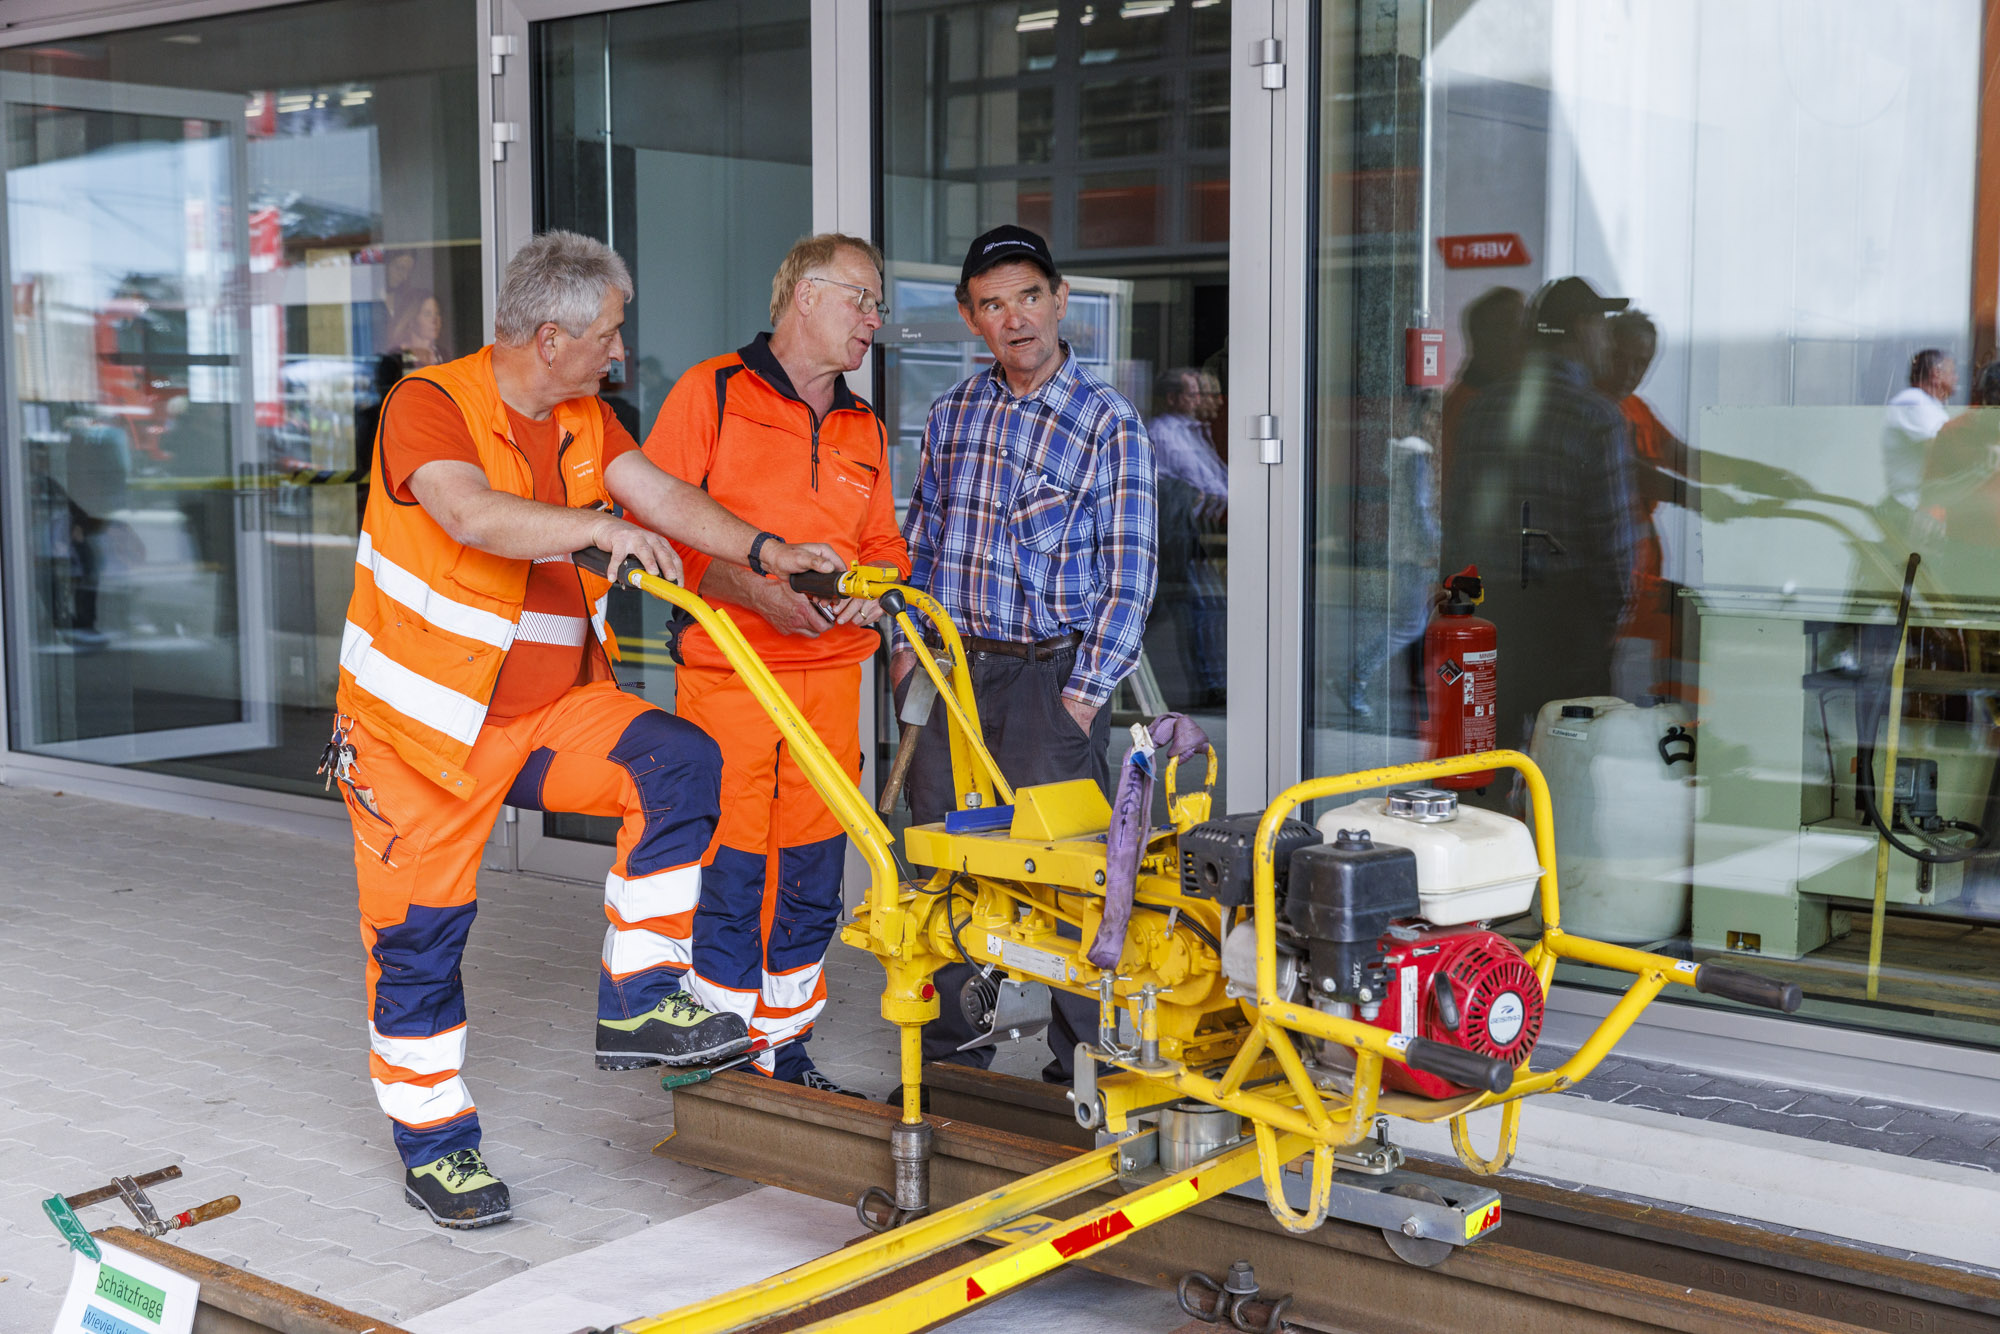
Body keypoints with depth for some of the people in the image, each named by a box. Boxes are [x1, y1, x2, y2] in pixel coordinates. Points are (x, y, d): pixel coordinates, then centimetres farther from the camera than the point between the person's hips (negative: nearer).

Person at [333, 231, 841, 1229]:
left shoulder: (583, 421, 7)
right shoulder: (430, 404, -16)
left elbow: (660, 494, -1)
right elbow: (472, 515, -34)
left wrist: (764, 551, -14)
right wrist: (602, 526, -41)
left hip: (549, 710, 6)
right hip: (423, 722, -6)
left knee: (679, 762, -18)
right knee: (420, 934, 3)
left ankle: (638, 1002, -12)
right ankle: (432, 1142, 20)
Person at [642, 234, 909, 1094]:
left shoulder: (864, 428, 17)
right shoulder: (712, 393, -1)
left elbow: (884, 546, 21)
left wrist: (870, 588, -2)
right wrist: (755, 588, -18)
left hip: (831, 675, 5)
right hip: (726, 676, -5)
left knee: (811, 885, 9)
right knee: (729, 882, -3)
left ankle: (786, 1054, 23)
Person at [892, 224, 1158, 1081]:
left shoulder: (1109, 424, -5)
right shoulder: (953, 414, 10)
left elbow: (1130, 574, -7)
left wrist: (1086, 690, -12)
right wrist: (907, 642, 9)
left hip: (1051, 671, -5)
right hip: (951, 666, 5)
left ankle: (1078, 1071, 8)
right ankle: (950, 1056, 23)